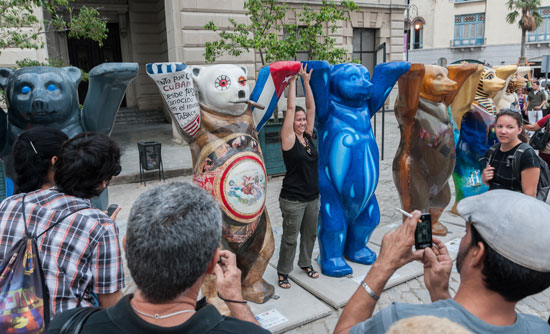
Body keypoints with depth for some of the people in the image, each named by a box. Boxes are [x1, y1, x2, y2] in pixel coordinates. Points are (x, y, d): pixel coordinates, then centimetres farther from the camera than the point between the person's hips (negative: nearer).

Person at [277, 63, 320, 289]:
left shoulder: (308, 136, 5)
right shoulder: (288, 138, -11)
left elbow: (311, 107, 4)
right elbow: (290, 107, -14)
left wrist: (306, 81, 3)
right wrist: (293, 80, -8)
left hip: (312, 197, 7)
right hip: (293, 199, -6)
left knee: (310, 234, 19)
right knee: (290, 238, 5)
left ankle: (305, 263, 39)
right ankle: (283, 272, 21)